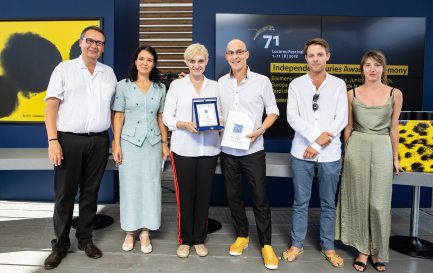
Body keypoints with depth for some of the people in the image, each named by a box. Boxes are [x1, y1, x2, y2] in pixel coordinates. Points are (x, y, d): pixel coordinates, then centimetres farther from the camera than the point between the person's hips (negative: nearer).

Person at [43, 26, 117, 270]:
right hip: (69, 140, -2)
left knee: (91, 192, 11)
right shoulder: (64, 69, 3)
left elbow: (114, 109, 15)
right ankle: (60, 244, 19)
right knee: (65, 194, 4)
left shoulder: (109, 73, 13)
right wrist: (53, 141, -13)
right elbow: (51, 106, -3)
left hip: (99, 141, 3)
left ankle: (85, 239, 25)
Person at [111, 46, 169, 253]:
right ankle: (130, 232, 18)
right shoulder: (123, 86, 1)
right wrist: (116, 144, -6)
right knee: (130, 186, 4)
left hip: (153, 142, 2)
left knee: (150, 186, 4)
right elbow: (118, 116, 0)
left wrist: (165, 142, 6)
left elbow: (161, 117, 10)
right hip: (130, 142, -2)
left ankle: (145, 232, 16)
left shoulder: (160, 88, 8)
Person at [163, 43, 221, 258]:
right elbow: (167, 116, 0)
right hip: (183, 149, -2)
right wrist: (184, 124, -17)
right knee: (185, 195, 5)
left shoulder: (214, 86, 10)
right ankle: (184, 240, 23)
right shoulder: (177, 84, 4)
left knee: (204, 194, 9)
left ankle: (199, 239, 26)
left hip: (208, 149, 2)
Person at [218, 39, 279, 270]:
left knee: (260, 199, 2)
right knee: (233, 196, 13)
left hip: (252, 150, -3)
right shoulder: (220, 83, 5)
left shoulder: (262, 81, -3)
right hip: (227, 149, 3)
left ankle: (266, 244, 18)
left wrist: (260, 130, -14)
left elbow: (273, 112, 0)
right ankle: (241, 236, 32)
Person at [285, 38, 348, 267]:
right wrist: (316, 135, -16)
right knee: (300, 202, 9)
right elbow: (292, 117, -4)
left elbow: (341, 119, -3)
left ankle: (328, 247, 28)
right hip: (301, 152, 0)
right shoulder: (296, 84, 4)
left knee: (328, 203, 11)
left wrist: (317, 145, -11)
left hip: (329, 153, 0)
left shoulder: (338, 85, 3)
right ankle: (297, 244, 25)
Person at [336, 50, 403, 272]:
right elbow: (348, 126, 9)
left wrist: (395, 157, 9)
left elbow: (393, 128, 7)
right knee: (359, 200, 6)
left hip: (382, 148, 0)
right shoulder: (352, 94, 2)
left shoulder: (395, 94, 2)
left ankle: (378, 251, 22)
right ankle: (363, 250, 22)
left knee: (379, 204, 2)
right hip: (357, 147, 1)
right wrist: (347, 152, 10)